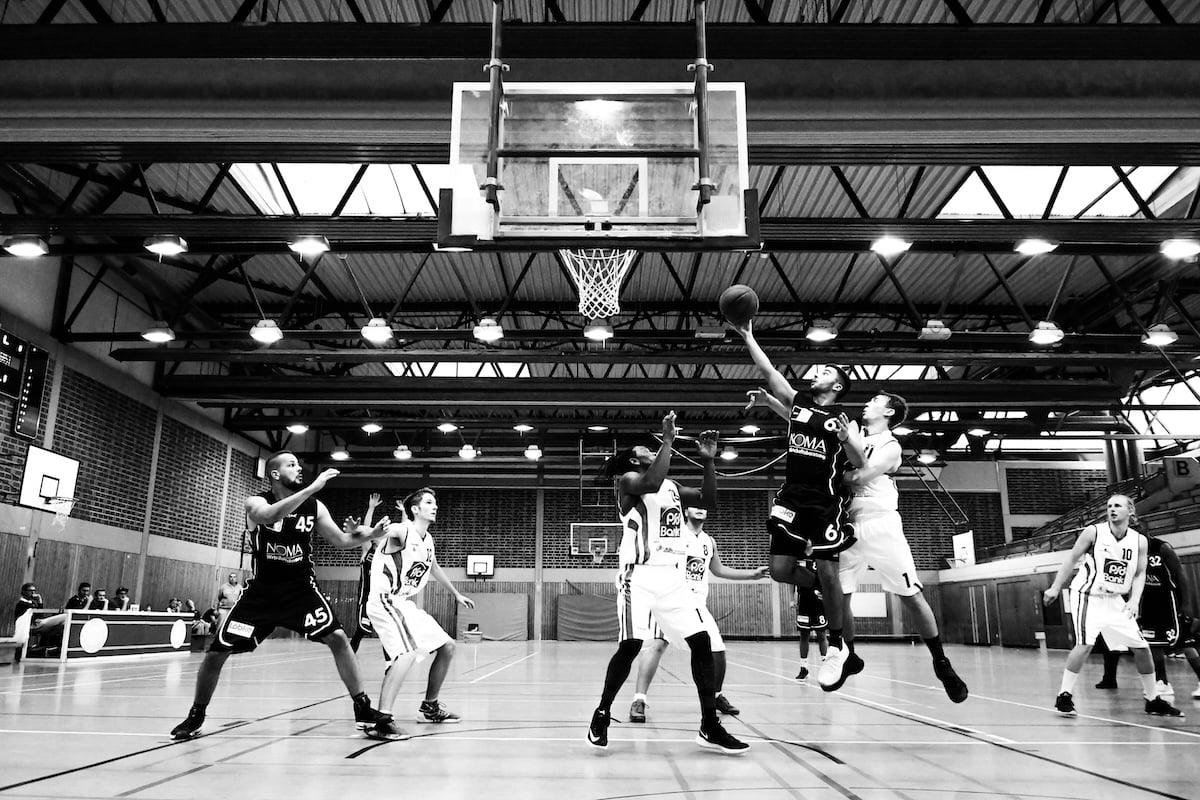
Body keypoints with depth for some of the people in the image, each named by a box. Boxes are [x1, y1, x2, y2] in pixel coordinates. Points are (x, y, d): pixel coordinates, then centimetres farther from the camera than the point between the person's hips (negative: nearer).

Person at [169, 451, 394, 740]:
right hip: (261, 590, 0)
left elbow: (340, 540, 1)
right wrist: (312, 487, -44)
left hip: (302, 588, 1)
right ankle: (196, 715, 25)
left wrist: (370, 534, -18)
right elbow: (270, 515, -38)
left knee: (337, 638, -16)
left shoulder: (314, 506, -5)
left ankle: (362, 708, -5)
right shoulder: (256, 502, -13)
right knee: (216, 652, -1)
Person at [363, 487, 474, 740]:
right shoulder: (401, 531, -15)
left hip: (406, 603, 10)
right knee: (409, 652, -31)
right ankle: (381, 722, -31)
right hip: (385, 601, -10)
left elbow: (435, 569, 30)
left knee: (447, 647, 15)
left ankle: (430, 706, 32)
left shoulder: (427, 540, 11)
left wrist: (457, 594, 41)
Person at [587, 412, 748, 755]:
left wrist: (708, 460, 6)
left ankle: (709, 727, 5)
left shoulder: (672, 487, 19)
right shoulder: (627, 481, -3)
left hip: (673, 577, 6)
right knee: (630, 647, -10)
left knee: (702, 642, -2)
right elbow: (651, 484, -25)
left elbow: (710, 500, 14)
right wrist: (668, 439, -19)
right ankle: (602, 714, 12)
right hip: (640, 576, -6)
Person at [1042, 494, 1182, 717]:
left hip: (1114, 600, 5)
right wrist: (1055, 588, -4)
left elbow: (1140, 574, 6)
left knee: (1142, 647, 7)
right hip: (1088, 597, -5)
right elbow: (1072, 559, -4)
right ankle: (1064, 696, -11)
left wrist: (1134, 600, -10)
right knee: (1085, 644, -20)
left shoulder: (1139, 540, -1)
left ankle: (1153, 701, 24)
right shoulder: (1094, 532, -11)